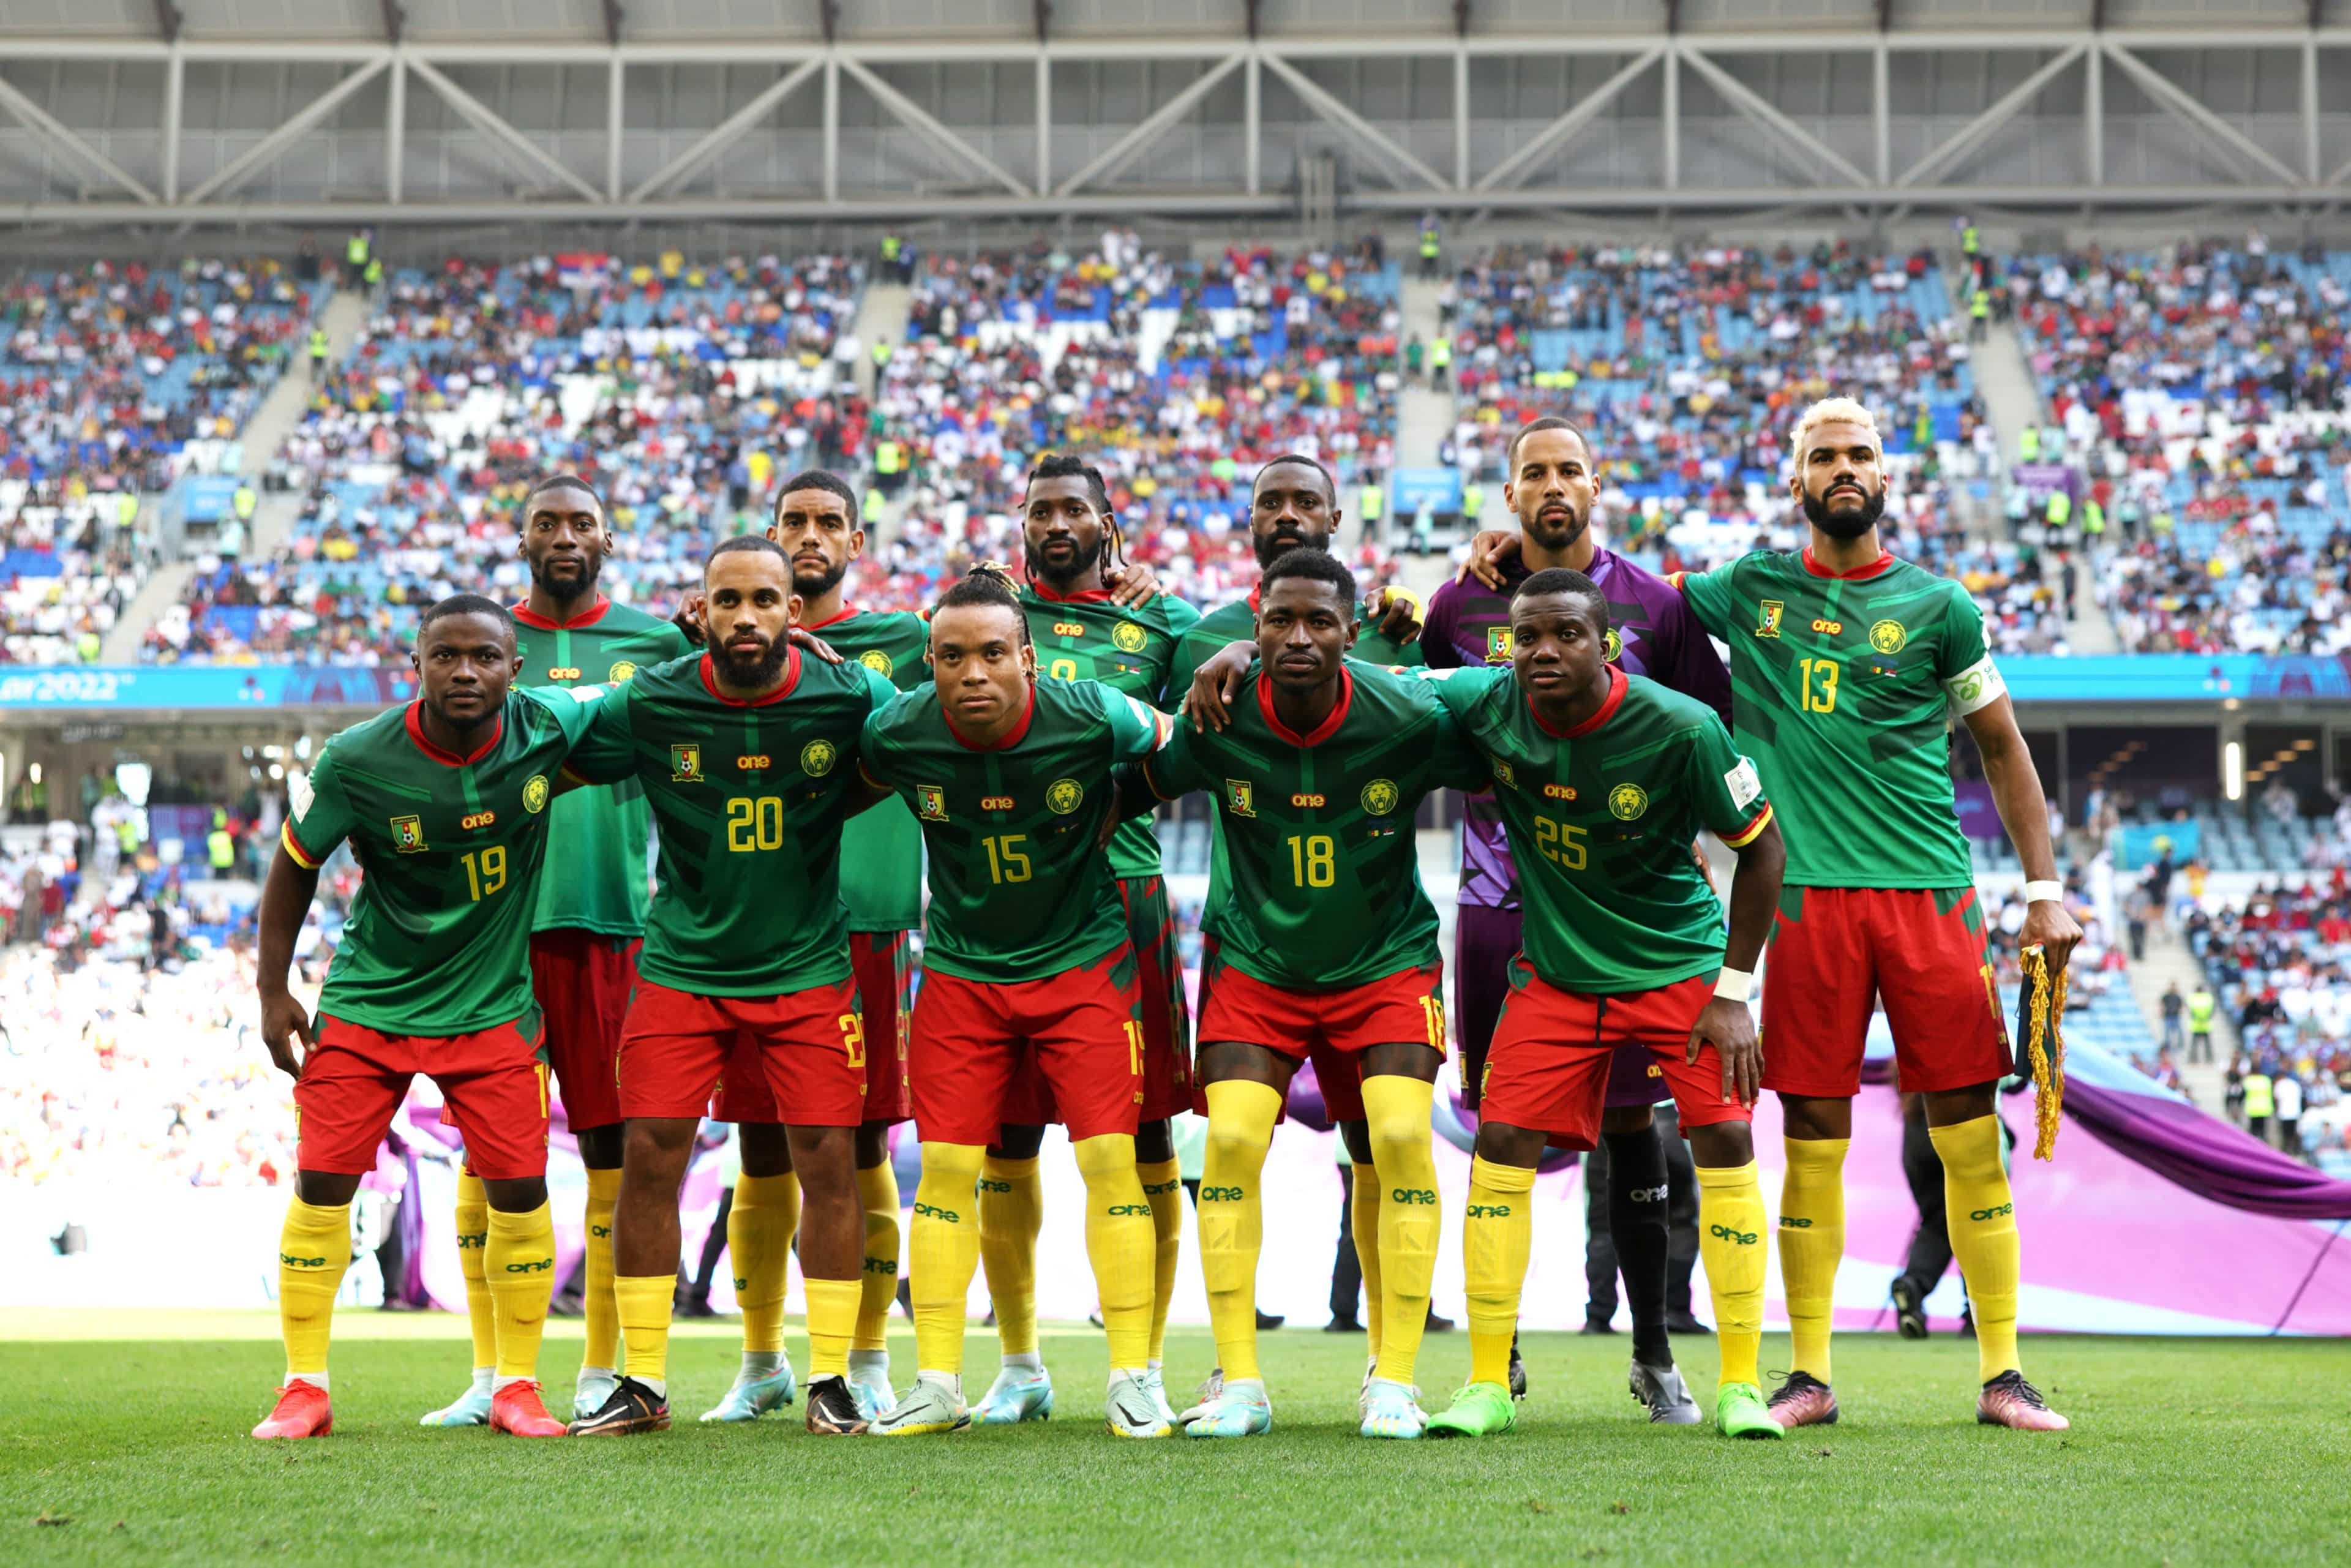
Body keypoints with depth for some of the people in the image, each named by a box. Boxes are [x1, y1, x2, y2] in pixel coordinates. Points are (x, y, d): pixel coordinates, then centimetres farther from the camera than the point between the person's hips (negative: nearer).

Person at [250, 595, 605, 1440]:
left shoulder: (549, 727, -14)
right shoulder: (358, 760, -16)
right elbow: (296, 863, -1)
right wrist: (272, 992, 0)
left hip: (492, 1007, 1)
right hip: (369, 998, -1)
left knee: (519, 1188, -4)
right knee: (322, 1183, -4)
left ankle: (517, 1387, 11)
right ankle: (304, 1388, 9)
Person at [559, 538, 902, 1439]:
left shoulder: (850, 697, -9)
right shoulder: (650, 704, -9)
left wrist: (824, 815, -1)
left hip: (809, 967, 0)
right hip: (680, 965, 0)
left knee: (829, 1161, -3)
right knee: (649, 1155, -5)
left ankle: (830, 1378, 10)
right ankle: (642, 1382, 7)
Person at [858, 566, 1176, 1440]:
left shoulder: (1090, 717, -19)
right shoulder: (897, 735, -15)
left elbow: (1167, 743, 3)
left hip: (1085, 960, -1)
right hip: (960, 968, 1)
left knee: (1110, 1157, -7)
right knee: (946, 1166, -3)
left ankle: (1133, 1380, 0)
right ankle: (938, 1384, 4)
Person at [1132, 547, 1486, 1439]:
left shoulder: (1409, 720, -18)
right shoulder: (1218, 720, -17)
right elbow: (1129, 791, 1)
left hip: (1387, 960, -1)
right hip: (1253, 961, 1)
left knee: (1403, 1138, -17)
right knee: (1231, 1140, -15)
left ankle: (1394, 1382, -4)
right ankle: (1239, 1383, -5)